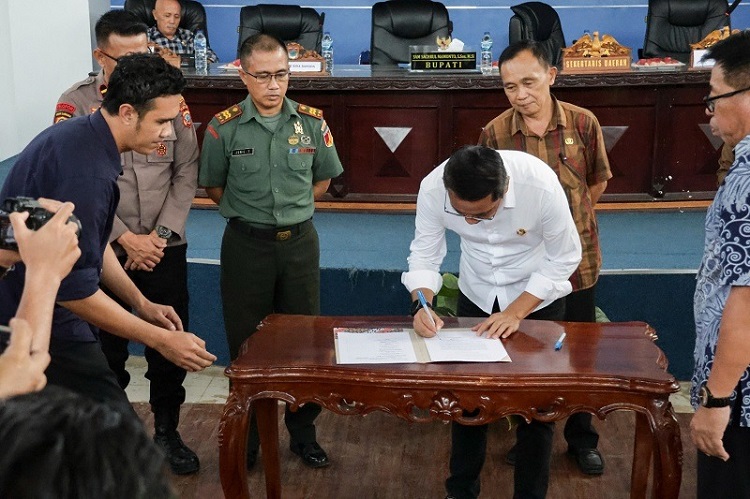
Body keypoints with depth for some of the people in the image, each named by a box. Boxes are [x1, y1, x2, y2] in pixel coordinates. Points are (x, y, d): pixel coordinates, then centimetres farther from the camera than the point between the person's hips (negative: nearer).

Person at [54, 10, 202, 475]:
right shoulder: (76, 104, -6)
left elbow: (186, 173, 0)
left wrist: (161, 234, -9)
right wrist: (125, 239, -13)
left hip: (165, 248, 2)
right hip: (102, 251, -1)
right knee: (107, 350, 10)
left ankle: (167, 432, 28)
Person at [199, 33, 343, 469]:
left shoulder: (313, 123, -4)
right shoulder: (224, 129, -8)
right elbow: (214, 187, 5)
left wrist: (291, 207, 4)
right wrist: (252, 212, 2)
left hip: (299, 241, 2)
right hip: (247, 245, -1)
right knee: (246, 343, 8)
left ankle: (303, 430, 25)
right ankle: (247, 436, 24)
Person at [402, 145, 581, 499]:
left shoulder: (541, 185, -35)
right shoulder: (433, 188, -28)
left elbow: (564, 258, -20)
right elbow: (424, 254, -14)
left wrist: (515, 313, -26)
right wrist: (422, 305, -32)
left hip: (537, 298, -2)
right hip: (477, 296, 2)